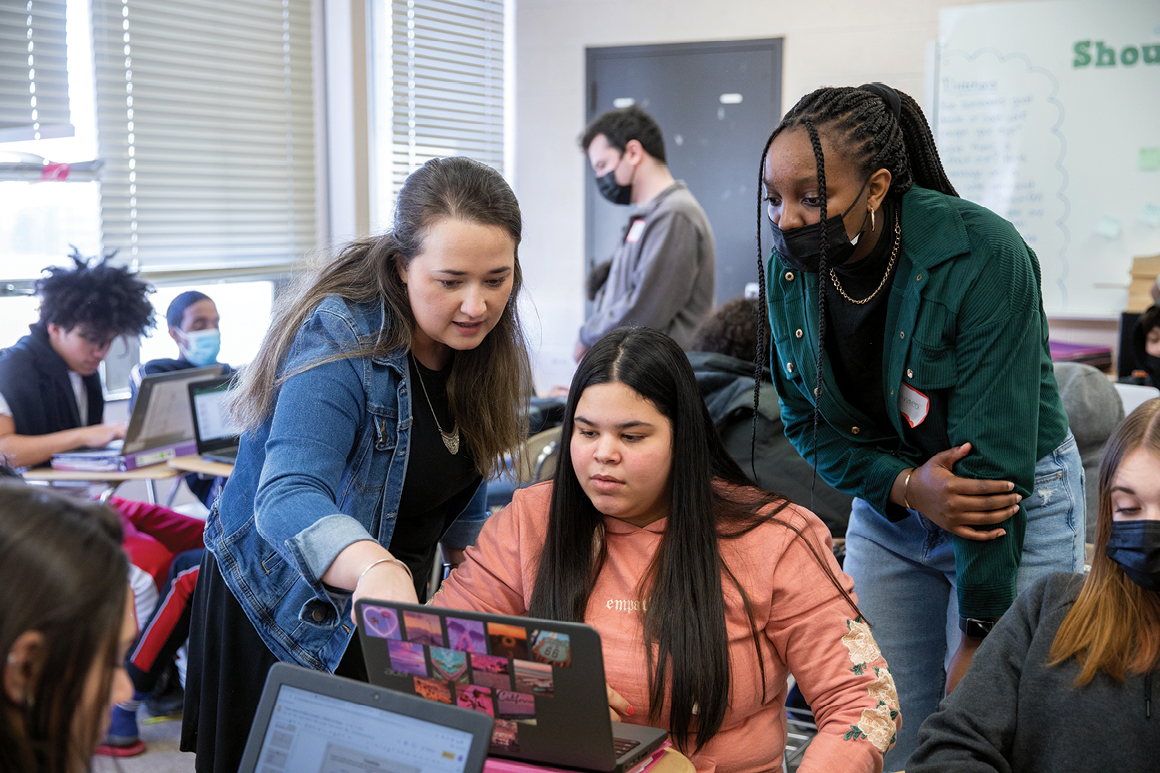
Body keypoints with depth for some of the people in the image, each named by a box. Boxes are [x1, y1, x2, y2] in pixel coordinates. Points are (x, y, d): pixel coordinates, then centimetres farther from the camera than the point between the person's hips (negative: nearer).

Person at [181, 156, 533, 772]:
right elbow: (285, 498, -44)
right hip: (285, 606, -6)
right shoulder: (340, 340, -29)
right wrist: (376, 568, -62)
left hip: (390, 605, 6)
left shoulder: (476, 339, -7)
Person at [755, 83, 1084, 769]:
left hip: (1019, 503, -4)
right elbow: (807, 423, 0)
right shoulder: (788, 271, -9)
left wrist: (980, 631, -22)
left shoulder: (982, 255, -25)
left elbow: (994, 453, -25)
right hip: (885, 500, 5)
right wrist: (906, 485, -19)